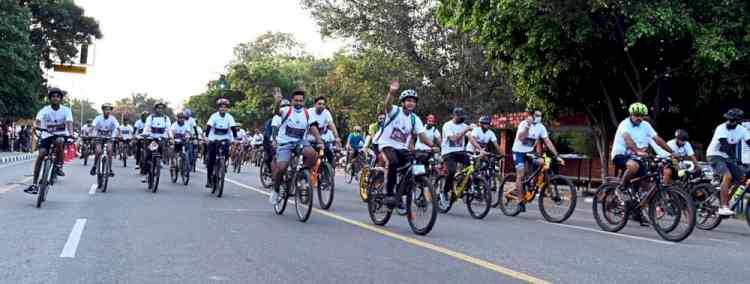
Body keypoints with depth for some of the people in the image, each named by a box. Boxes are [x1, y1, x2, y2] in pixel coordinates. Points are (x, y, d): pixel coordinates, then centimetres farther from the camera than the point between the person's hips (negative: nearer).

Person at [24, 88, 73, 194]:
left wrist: (70, 133, -42)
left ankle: (59, 166, -16)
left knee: (59, 141, -37)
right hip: (47, 135, 1)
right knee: (40, 154, -15)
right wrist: (36, 126, -46)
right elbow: (37, 121, -22)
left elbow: (69, 123, -22)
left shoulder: (66, 110, -9)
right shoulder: (44, 110, -8)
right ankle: (34, 184, -11)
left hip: (61, 134, -1)